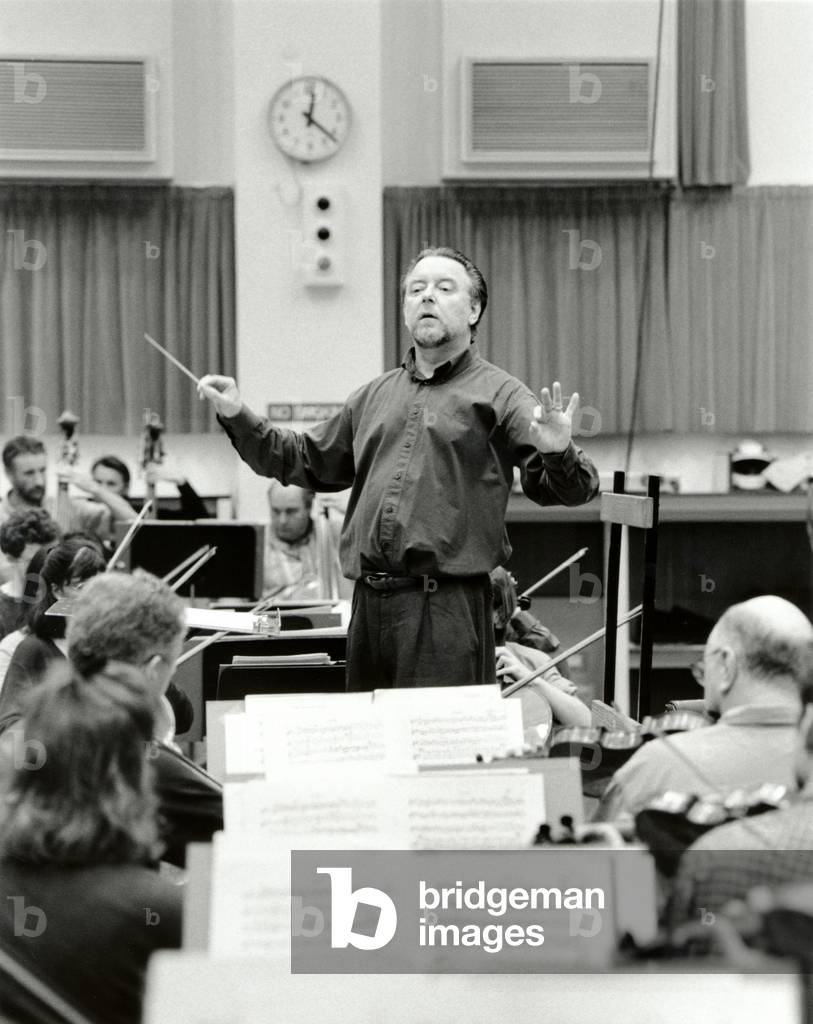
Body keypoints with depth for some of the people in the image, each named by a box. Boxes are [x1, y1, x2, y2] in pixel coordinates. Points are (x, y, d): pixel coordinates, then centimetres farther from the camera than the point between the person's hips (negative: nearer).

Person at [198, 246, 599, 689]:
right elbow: (306, 460, 30)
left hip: (448, 605, -6)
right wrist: (238, 419, 21)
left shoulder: (499, 394, 1)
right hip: (369, 602, 6)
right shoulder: (374, 396, 20)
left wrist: (558, 453, -31)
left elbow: (571, 490, -8)